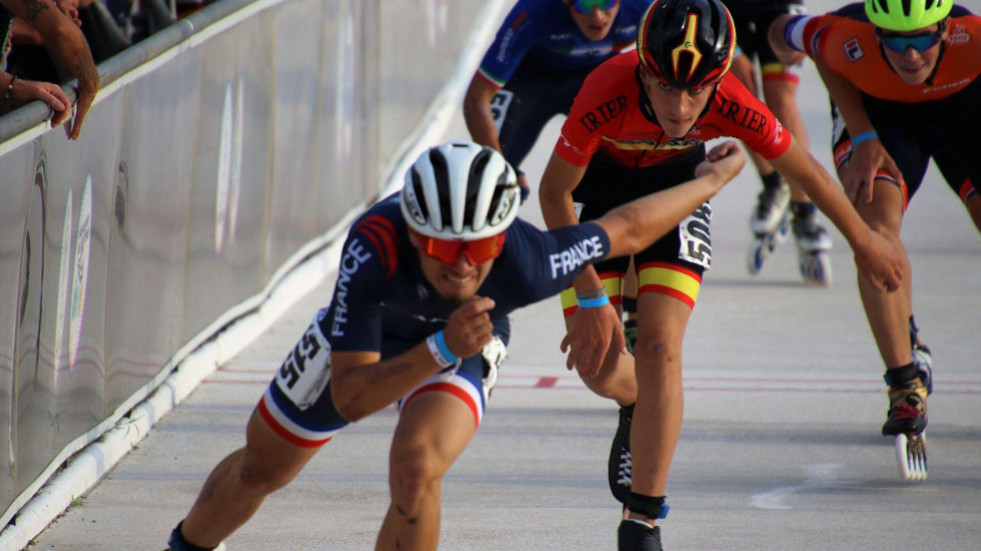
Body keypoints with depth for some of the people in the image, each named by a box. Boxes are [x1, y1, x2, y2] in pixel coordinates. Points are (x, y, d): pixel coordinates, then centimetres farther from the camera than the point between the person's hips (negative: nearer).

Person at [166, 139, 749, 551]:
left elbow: (628, 229, -23)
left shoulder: (526, 265, -42)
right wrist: (442, 350, -57)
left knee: (416, 472, -29)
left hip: (465, 344, -1)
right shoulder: (374, 247, -45)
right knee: (260, 470, 17)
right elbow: (349, 399, -43)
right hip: (365, 335, 1)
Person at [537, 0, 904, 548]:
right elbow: (554, 193, -24)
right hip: (598, 179, 0)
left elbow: (804, 169, -13)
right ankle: (638, 408, 36)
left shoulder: (732, 107, -34)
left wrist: (865, 240, 2)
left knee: (659, 349, -15)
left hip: (677, 181, 0)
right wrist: (590, 298, -24)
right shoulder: (608, 93, -40)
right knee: (596, 364, -4)